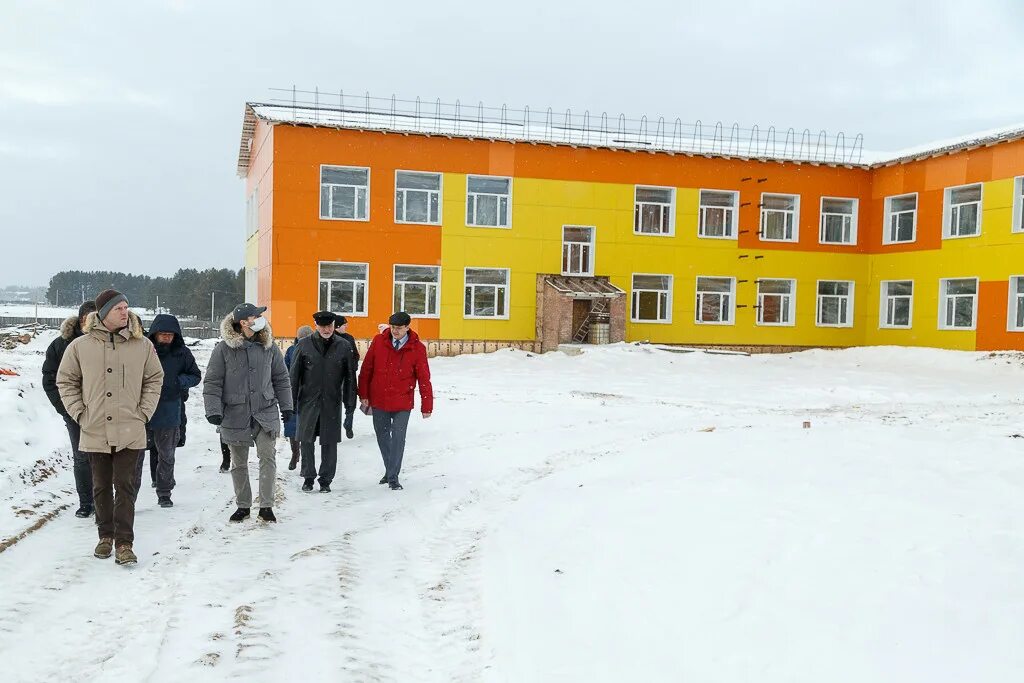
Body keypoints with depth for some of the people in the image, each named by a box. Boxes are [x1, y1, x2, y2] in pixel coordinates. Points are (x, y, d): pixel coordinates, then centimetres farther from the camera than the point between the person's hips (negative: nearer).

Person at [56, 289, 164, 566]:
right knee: (101, 486, 14)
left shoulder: (142, 345, -1)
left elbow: (154, 379, 8)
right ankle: (106, 535, 28)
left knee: (125, 486, -2)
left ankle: (124, 542, 3)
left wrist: (143, 412, 0)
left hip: (129, 431, -1)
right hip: (95, 431, 1)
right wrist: (79, 413, 0)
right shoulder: (80, 346, -2)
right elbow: (66, 381, 8)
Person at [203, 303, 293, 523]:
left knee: (267, 457, -10)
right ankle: (243, 505, 25)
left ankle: (266, 506, -3)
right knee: (239, 463, 10)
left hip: (266, 412, 1)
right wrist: (213, 410, -10)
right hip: (235, 415, -1)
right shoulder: (224, 349, -6)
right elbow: (212, 382, -3)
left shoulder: (269, 347, 3)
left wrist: (286, 406, 11)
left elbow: (281, 378, 12)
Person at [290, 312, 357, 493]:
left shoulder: (344, 346, 1)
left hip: (332, 403, 0)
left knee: (329, 443, 5)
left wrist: (350, 402, 2)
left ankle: (326, 479, 17)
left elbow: (350, 376, 5)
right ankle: (308, 477, 23)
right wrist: (291, 401, -1)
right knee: (306, 441, 6)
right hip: (308, 401, 0)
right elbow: (294, 375, 3)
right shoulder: (304, 345, -1)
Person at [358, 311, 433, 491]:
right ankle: (390, 470, 32)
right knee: (382, 437, 14)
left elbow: (424, 379, -4)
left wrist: (426, 406, -4)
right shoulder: (378, 341, -3)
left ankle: (393, 477, 6)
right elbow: (366, 370, 4)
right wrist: (364, 395, 2)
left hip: (402, 404, -3)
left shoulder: (417, 348, -8)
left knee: (398, 439, -6)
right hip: (378, 401, 3)